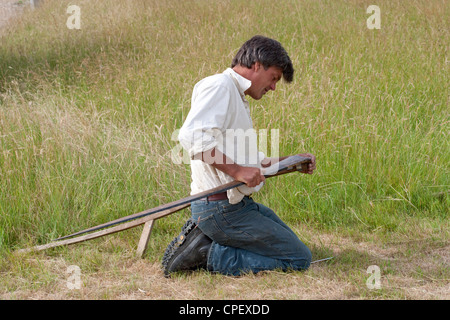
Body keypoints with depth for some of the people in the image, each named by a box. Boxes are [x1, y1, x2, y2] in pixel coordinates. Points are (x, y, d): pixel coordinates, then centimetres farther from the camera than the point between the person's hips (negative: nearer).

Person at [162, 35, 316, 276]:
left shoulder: (237, 97, 21)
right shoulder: (218, 86, -11)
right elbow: (191, 137, -27)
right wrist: (236, 170, -26)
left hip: (239, 204, 10)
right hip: (222, 209, -10)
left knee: (289, 240, 24)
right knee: (299, 258, -7)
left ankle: (202, 241, 10)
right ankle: (207, 253, -8)